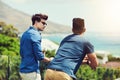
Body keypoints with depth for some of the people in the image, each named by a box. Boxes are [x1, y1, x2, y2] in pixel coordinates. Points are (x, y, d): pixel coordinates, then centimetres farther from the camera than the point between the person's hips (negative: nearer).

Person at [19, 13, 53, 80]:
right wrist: (50, 60, 0)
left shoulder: (25, 34, 14)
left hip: (23, 70, 9)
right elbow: (39, 56, -18)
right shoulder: (35, 34, -14)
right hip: (31, 71, -9)